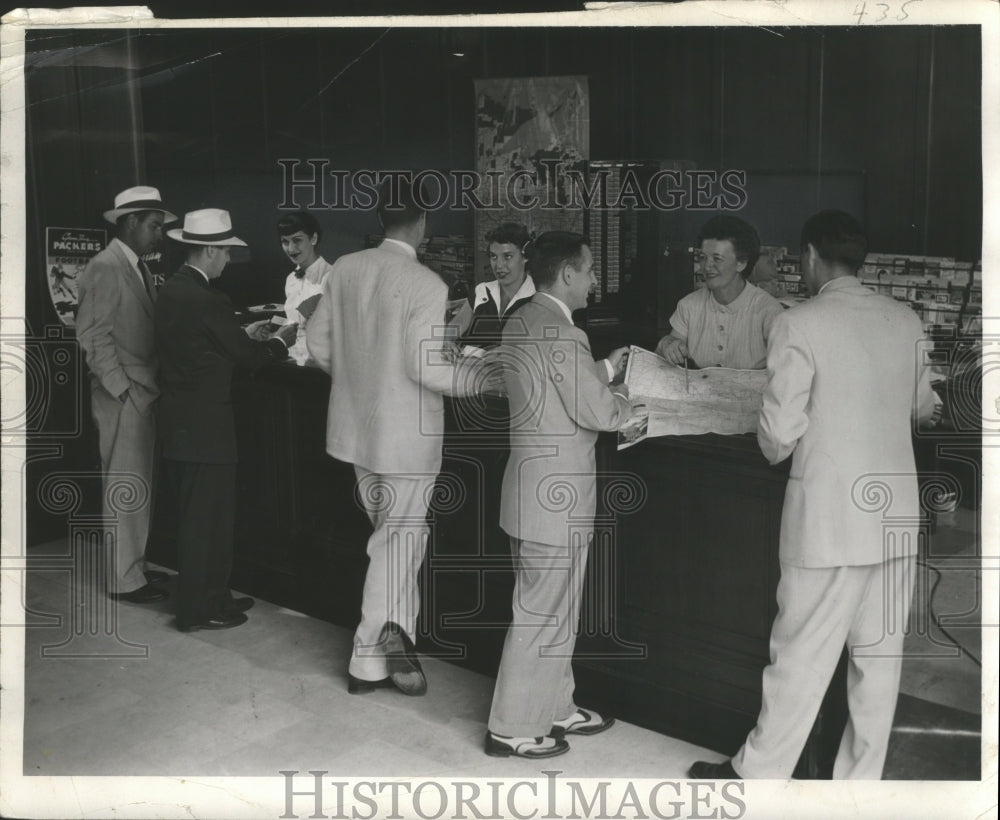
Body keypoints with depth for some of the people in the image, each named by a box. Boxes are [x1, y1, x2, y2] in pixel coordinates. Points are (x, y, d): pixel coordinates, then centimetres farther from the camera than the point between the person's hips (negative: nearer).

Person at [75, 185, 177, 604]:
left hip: (143, 394, 9)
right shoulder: (105, 268, -13)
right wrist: (124, 390, -18)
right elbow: (93, 336, -17)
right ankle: (124, 579, 8)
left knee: (139, 487, 15)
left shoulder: (139, 267, 14)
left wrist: (149, 386, 8)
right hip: (122, 397, -9)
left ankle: (134, 565, 26)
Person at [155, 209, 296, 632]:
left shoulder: (171, 290, 8)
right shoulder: (208, 301, -20)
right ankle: (197, 610, 10)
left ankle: (213, 596, 28)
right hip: (204, 427, -10)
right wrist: (281, 340, 5)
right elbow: (248, 356, -12)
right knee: (205, 520, 1)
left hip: (179, 421, 10)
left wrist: (244, 334, 16)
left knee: (198, 517, 17)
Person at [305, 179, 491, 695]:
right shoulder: (426, 285, -18)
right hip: (405, 435, -7)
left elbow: (318, 342, 7)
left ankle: (396, 641, 30)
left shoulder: (344, 269, 0)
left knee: (398, 537, 21)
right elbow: (427, 369, -21)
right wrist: (485, 373, -7)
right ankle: (368, 660, 11)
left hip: (355, 426, 7)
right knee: (398, 542, 6)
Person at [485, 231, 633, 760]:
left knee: (549, 610, 21)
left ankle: (554, 707, 36)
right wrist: (628, 393, 0)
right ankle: (514, 730, 16)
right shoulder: (561, 336, -22)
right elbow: (601, 413, -19)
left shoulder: (521, 323, 8)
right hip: (556, 500, -10)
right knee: (543, 617, 3)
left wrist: (605, 369, 14)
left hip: (532, 491, 10)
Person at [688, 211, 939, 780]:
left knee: (803, 655, 5)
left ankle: (758, 773, 21)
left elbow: (780, 434, -14)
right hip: (897, 511, 5)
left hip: (829, 514, -5)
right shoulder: (906, 321, 4)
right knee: (880, 655, 14)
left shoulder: (799, 326, -13)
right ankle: (862, 780, 27)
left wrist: (774, 450, 8)